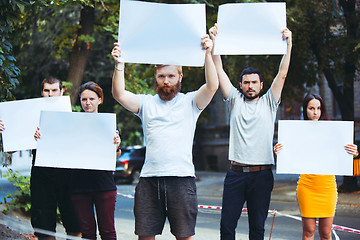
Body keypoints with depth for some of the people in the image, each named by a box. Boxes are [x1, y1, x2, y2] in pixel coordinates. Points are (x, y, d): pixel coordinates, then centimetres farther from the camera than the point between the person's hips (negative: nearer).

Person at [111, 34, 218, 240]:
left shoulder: (190, 102, 10)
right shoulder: (146, 103, 14)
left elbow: (212, 86, -7)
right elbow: (119, 94, 0)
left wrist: (208, 54, -15)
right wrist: (119, 64, -10)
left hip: (182, 178, -2)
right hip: (149, 178, 2)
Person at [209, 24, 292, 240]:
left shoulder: (268, 103, 10)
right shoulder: (235, 100, 11)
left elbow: (282, 74, 2)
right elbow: (220, 72, 7)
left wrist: (288, 44, -5)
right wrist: (213, 43, -1)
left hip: (262, 174, 0)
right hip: (236, 173, 0)